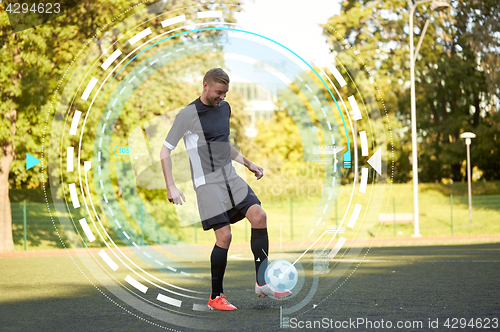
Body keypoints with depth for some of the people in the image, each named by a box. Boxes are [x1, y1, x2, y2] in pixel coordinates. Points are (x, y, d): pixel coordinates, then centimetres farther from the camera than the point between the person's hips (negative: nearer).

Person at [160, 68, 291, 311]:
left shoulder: (224, 108, 13)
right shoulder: (187, 115, -8)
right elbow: (165, 151, -4)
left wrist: (248, 164, 27)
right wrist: (171, 187, -11)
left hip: (231, 179, 7)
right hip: (207, 183, -6)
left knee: (258, 216, -11)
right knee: (224, 236, -13)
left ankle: (262, 283, -4)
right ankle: (216, 297, 1)